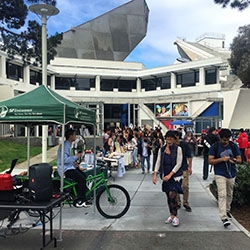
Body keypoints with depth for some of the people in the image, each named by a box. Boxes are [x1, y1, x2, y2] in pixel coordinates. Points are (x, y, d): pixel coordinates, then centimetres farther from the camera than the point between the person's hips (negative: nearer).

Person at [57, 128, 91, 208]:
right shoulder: (65, 145, -19)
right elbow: (64, 159, -27)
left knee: (83, 177, 2)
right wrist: (76, 157, -18)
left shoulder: (68, 144, 13)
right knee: (82, 179, -18)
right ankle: (79, 201, -6)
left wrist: (74, 162, 9)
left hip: (69, 166, 10)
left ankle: (82, 199, 9)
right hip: (65, 169, -10)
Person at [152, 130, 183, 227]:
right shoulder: (162, 149, 5)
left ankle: (175, 216, 0)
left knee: (172, 195, -14)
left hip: (175, 175, -4)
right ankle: (171, 215, 24)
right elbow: (158, 162, 5)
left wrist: (170, 175, -17)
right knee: (168, 196, 10)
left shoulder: (178, 149, -6)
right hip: (165, 176, 4)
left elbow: (178, 164, -10)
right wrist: (155, 174, -6)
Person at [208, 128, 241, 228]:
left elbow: (239, 159, 6)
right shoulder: (215, 147, -6)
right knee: (222, 195, -12)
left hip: (231, 174, 4)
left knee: (229, 194, 17)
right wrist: (222, 159, -22)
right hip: (220, 175, -4)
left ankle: (227, 210, 40)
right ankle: (224, 218, -13)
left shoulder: (234, 146, 2)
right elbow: (210, 161, -10)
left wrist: (234, 160, -17)